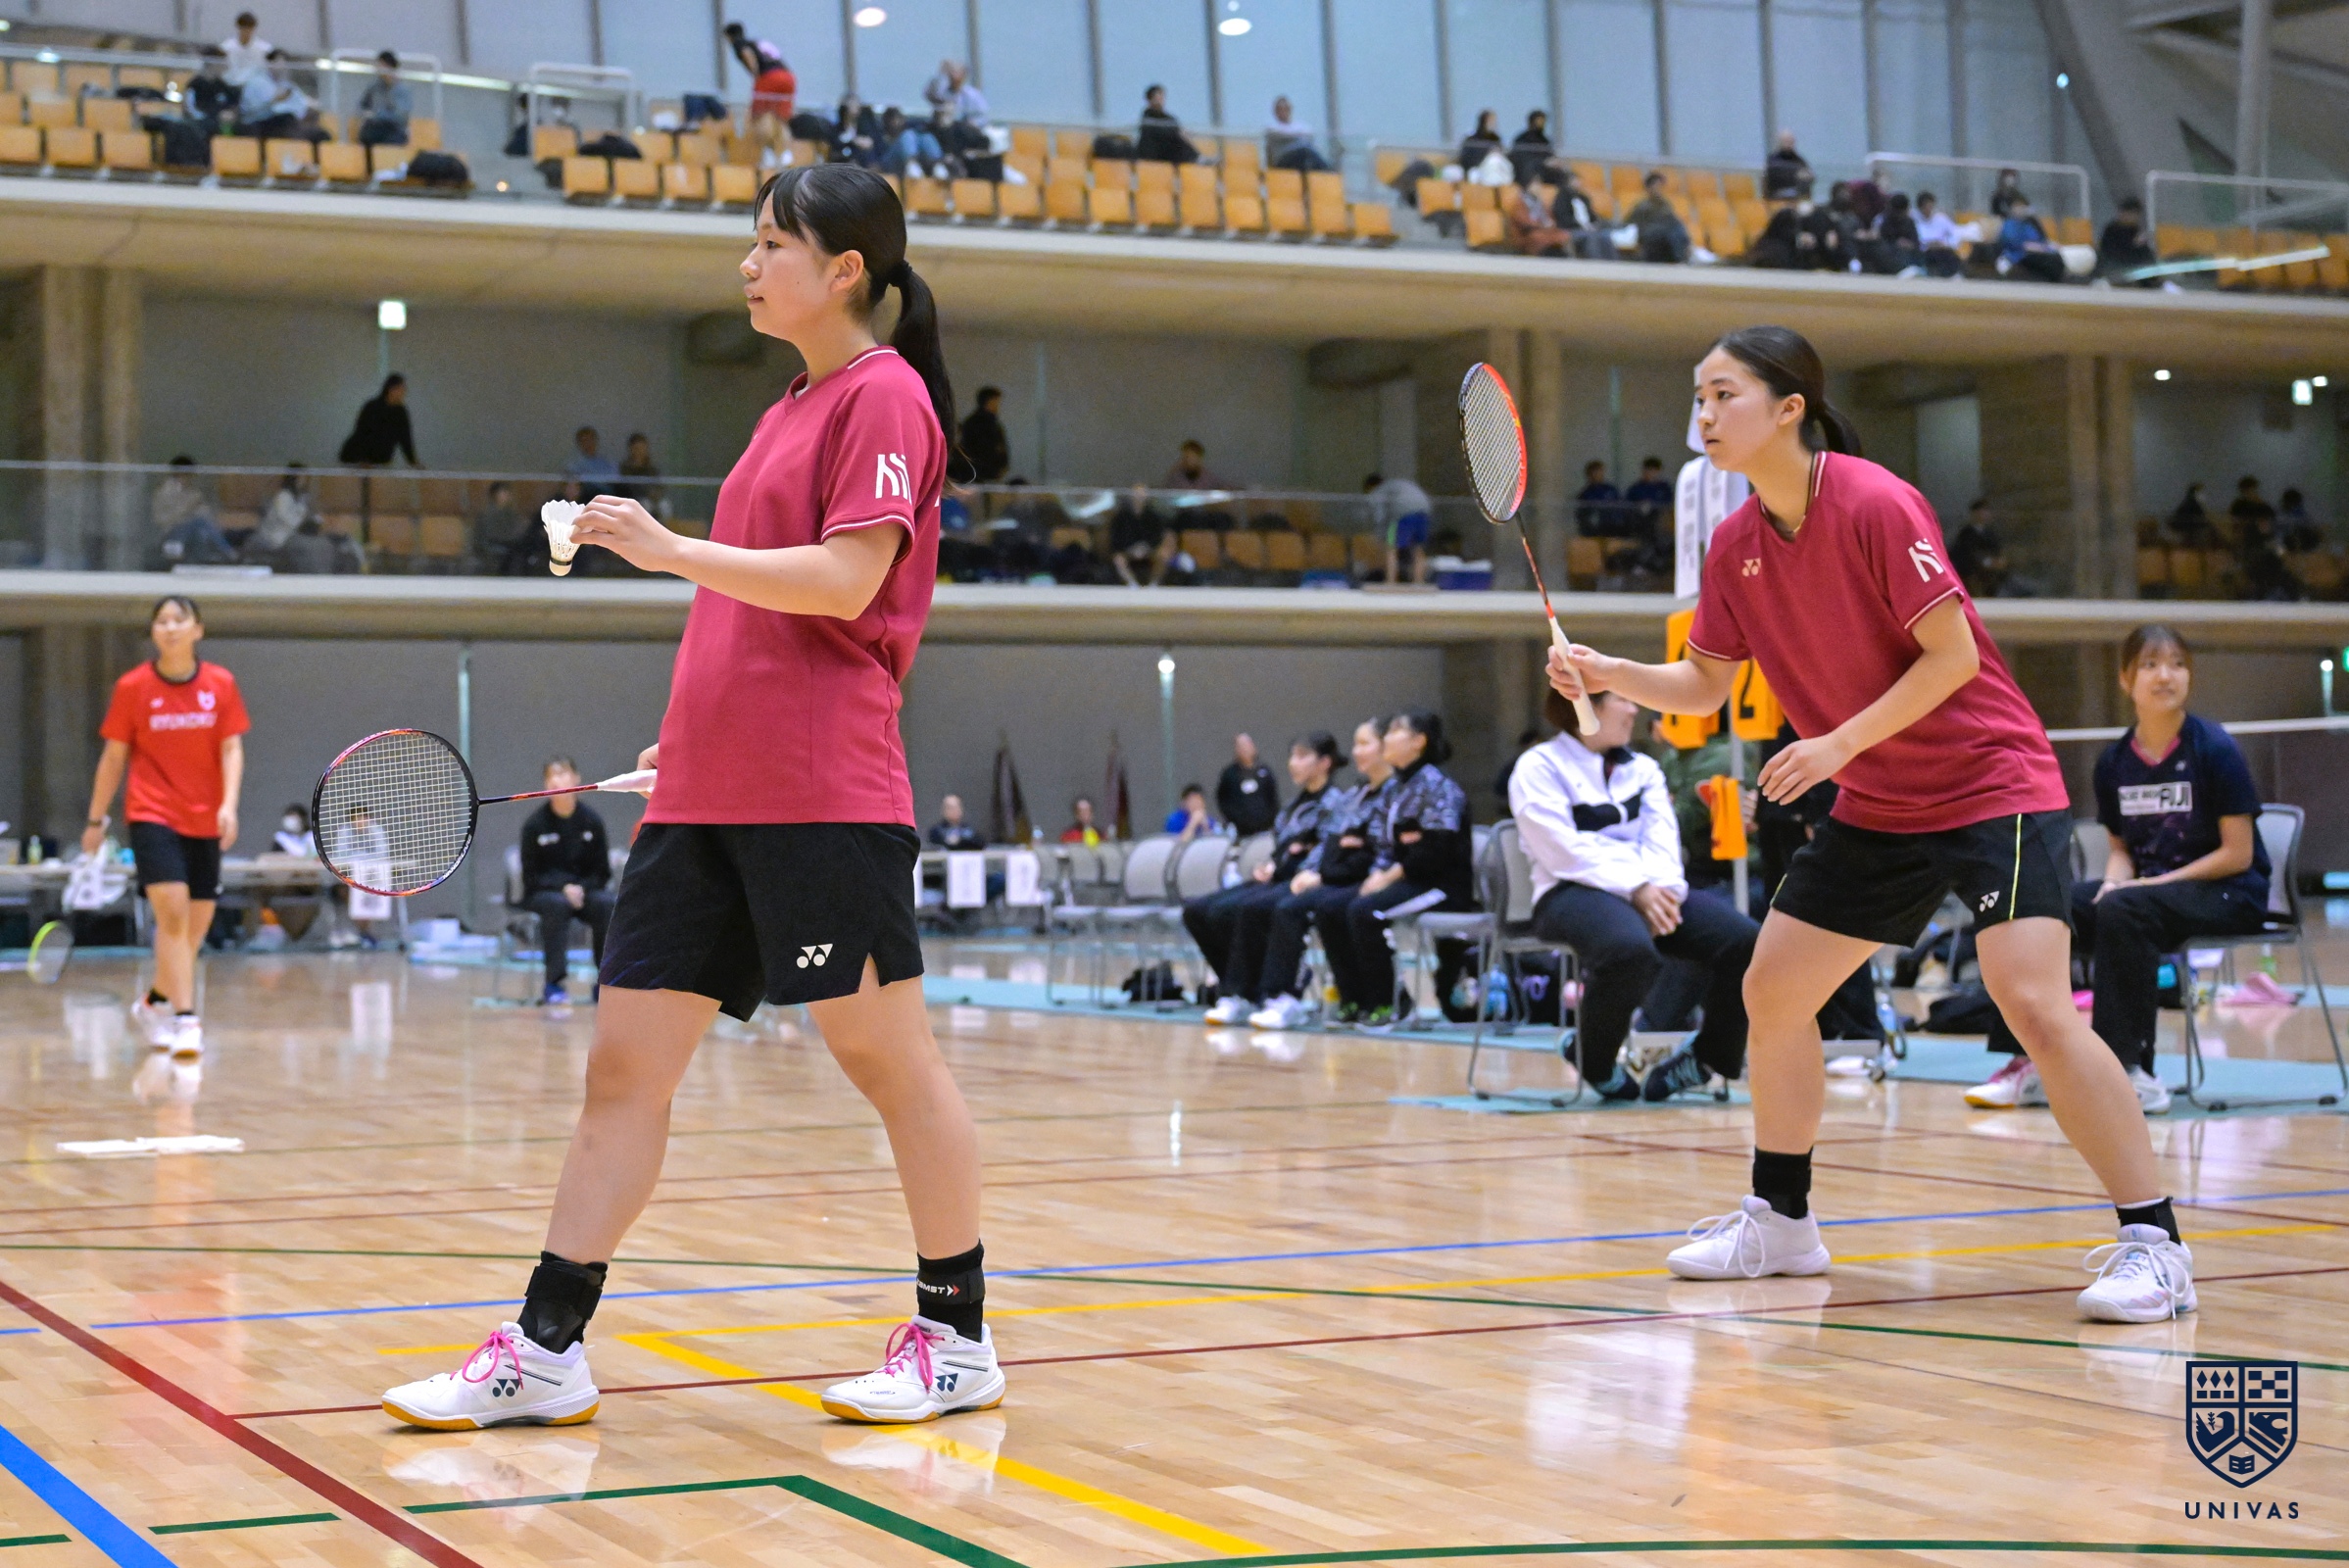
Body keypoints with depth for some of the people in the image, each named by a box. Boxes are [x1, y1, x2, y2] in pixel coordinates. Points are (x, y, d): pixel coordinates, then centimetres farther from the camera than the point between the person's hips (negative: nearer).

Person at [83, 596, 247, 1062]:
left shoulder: (220, 684, 2)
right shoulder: (133, 687, -2)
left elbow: (232, 748, -1)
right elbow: (114, 756, 5)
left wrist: (229, 804, -16)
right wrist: (96, 819, 8)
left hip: (204, 821, 3)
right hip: (152, 815, -3)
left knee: (197, 924, 8)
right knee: (172, 912, -18)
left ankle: (155, 1002, 32)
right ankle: (185, 1020, -18)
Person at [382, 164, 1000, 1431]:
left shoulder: (885, 394, -5)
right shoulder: (792, 408, 21)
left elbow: (846, 583, -16)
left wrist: (672, 551, -16)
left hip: (822, 794, -9)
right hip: (708, 797, 9)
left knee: (888, 1055, 0)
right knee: (625, 1065, 4)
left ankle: (957, 1340, 12)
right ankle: (544, 1351, 7)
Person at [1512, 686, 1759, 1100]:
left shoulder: (1643, 768, 23)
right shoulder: (1539, 768, 3)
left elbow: (1661, 837, 8)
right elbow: (1565, 851, -10)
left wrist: (1660, 888, -14)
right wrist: (1634, 889, -20)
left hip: (1650, 890, 6)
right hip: (1571, 892, -6)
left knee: (1742, 939, -21)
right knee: (1630, 949, -40)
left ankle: (1706, 1056, -1)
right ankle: (1594, 1062, -12)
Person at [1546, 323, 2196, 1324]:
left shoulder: (1875, 506, -20)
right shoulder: (1735, 547, 2)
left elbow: (1952, 654, -19)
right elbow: (1703, 686, 10)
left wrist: (1840, 743, -21)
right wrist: (1608, 674, -6)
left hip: (1991, 784, -8)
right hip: (1875, 810, 8)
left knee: (2034, 1006, -21)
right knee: (1772, 992, 8)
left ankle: (2152, 1242, -13)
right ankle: (1780, 1222, 24)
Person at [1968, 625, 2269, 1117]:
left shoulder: (2214, 750, -10)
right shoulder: (2114, 762, 5)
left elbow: (2238, 854, -11)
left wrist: (2154, 883, -16)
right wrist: (2114, 882, -9)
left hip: (2229, 894, -6)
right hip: (2145, 888, 6)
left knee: (2123, 910, -34)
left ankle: (2131, 1072, -31)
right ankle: (2030, 1063, -15)